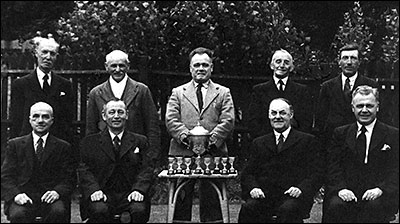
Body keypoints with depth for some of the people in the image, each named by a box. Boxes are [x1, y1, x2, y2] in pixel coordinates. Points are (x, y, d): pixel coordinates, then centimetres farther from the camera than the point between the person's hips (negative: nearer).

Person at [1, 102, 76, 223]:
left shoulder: (63, 147, 12)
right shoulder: (15, 145, 13)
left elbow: (69, 179, 6)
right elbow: (6, 177, 6)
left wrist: (57, 192, -16)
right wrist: (16, 194, -15)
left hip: (50, 197, 1)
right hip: (23, 197, 0)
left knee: (58, 212, -32)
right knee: (18, 214, -34)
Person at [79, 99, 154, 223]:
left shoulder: (140, 141, 16)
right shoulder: (89, 142, 14)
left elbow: (147, 169, 6)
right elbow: (85, 170, 5)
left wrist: (138, 189, -13)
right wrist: (94, 190, -15)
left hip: (129, 195, 1)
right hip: (103, 194, 0)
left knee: (139, 210, -30)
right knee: (99, 210, -32)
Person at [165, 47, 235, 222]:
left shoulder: (223, 93, 15)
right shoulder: (178, 93, 16)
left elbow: (228, 121, 2)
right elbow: (171, 120, 4)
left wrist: (211, 139, -12)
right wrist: (186, 136, -14)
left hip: (213, 154, 0)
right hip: (182, 154, 1)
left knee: (212, 202, 0)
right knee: (180, 203, 1)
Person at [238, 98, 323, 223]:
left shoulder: (307, 141, 14)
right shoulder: (259, 143, 23)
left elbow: (316, 174, 4)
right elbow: (247, 173, 16)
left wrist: (301, 188, -16)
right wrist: (253, 188, -7)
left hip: (292, 196, -2)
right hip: (264, 196, 2)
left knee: (288, 209, -36)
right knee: (248, 208, -31)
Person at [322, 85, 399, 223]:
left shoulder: (393, 135, 10)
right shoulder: (340, 133, 16)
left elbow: (395, 170, 2)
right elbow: (333, 166, 7)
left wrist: (380, 189, -16)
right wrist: (341, 188, -13)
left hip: (378, 193, -1)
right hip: (347, 192, 1)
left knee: (374, 206, -34)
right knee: (336, 205, -31)